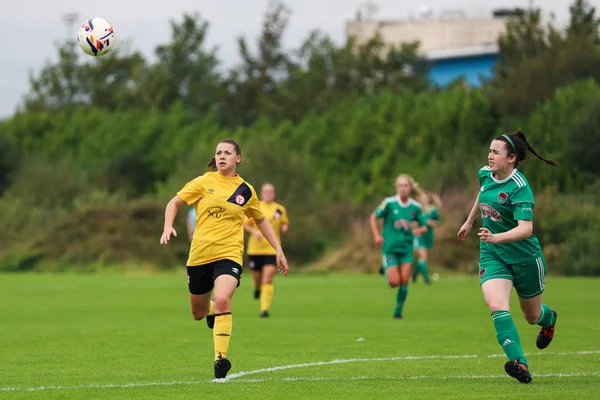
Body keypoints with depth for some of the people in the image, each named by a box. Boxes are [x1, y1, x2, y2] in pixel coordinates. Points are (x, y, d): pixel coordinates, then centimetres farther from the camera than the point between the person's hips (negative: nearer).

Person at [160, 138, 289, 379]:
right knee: (198, 313, 13)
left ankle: (220, 358, -26)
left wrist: (278, 249, 16)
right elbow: (174, 203, 5)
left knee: (222, 301, -28)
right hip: (199, 254, 1)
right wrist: (168, 226, -14)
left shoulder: (245, 191, 5)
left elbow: (261, 220, 20)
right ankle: (212, 310, 51)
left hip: (229, 254, -1)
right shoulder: (204, 183, 1)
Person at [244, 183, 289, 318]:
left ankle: (264, 309, -11)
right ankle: (257, 288, 50)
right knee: (257, 275, 11)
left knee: (268, 280, -13)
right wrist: (254, 231, -15)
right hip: (255, 247, 1)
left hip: (272, 249, -1)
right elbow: (245, 224, 4)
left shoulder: (280, 209, 3)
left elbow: (285, 223, 18)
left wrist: (284, 227, -5)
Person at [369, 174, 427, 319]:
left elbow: (424, 226, 10)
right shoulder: (389, 203, -9)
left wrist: (420, 230, -14)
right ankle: (386, 272, 28)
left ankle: (398, 310, 11)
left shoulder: (416, 207, -1)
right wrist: (376, 235, -10)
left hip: (407, 248, 2)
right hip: (390, 247, -2)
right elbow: (373, 217, 1)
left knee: (404, 281, -7)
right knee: (394, 282, -8)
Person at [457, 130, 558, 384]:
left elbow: (525, 229, -35)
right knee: (496, 305, -24)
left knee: (533, 317, 16)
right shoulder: (485, 174, -3)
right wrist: (470, 221, 31)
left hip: (524, 257, -5)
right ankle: (519, 363, -31)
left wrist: (496, 237, -50)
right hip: (492, 256, 5)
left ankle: (548, 318, 55)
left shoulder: (519, 188, -24)